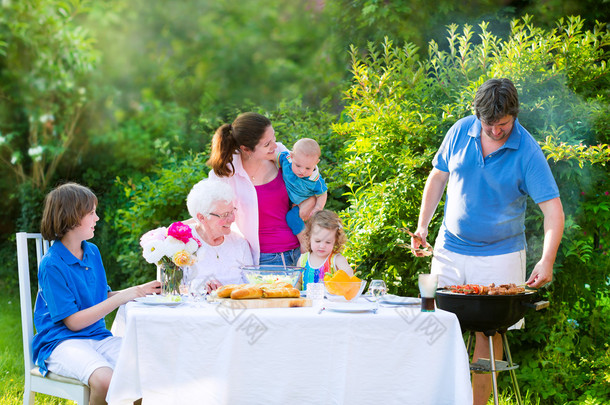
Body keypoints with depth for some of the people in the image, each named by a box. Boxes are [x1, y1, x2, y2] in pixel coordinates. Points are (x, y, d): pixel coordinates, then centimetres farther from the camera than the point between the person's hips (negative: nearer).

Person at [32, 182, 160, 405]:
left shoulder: (92, 252, 10)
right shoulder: (51, 265, -12)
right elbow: (73, 321, -14)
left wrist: (140, 290, 6)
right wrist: (122, 297, -15)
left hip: (97, 335, 7)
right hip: (61, 342, -6)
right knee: (104, 380, -35)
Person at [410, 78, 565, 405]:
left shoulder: (527, 152, -13)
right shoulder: (461, 131, -3)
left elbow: (553, 209, -17)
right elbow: (438, 177, 10)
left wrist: (547, 260, -30)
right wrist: (422, 227, 3)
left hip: (499, 256, -3)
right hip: (450, 249, 3)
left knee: (489, 332, -1)